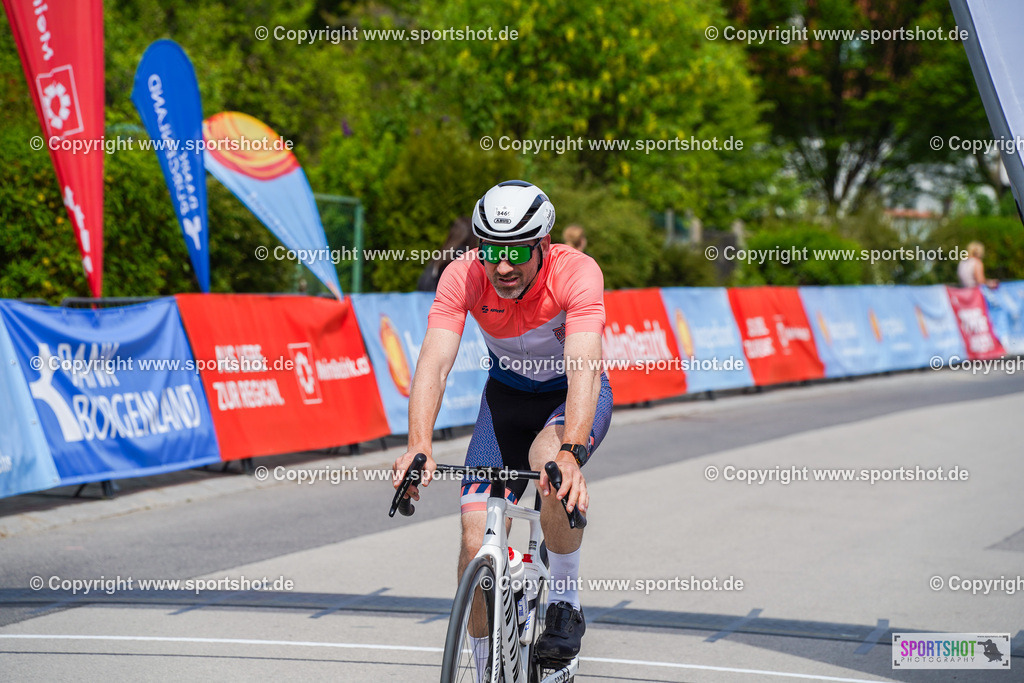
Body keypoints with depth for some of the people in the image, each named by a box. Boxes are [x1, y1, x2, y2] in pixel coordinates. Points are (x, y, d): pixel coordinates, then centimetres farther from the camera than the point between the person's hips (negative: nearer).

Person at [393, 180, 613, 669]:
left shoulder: (577, 273, -31)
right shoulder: (464, 276, -24)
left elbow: (583, 368, -43)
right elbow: (434, 362, -34)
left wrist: (570, 451, -59)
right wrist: (419, 445, -51)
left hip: (574, 396, -3)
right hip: (507, 395, 3)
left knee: (549, 459, -37)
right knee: (477, 540, -12)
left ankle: (566, 603, -15)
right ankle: (487, 669, 10)